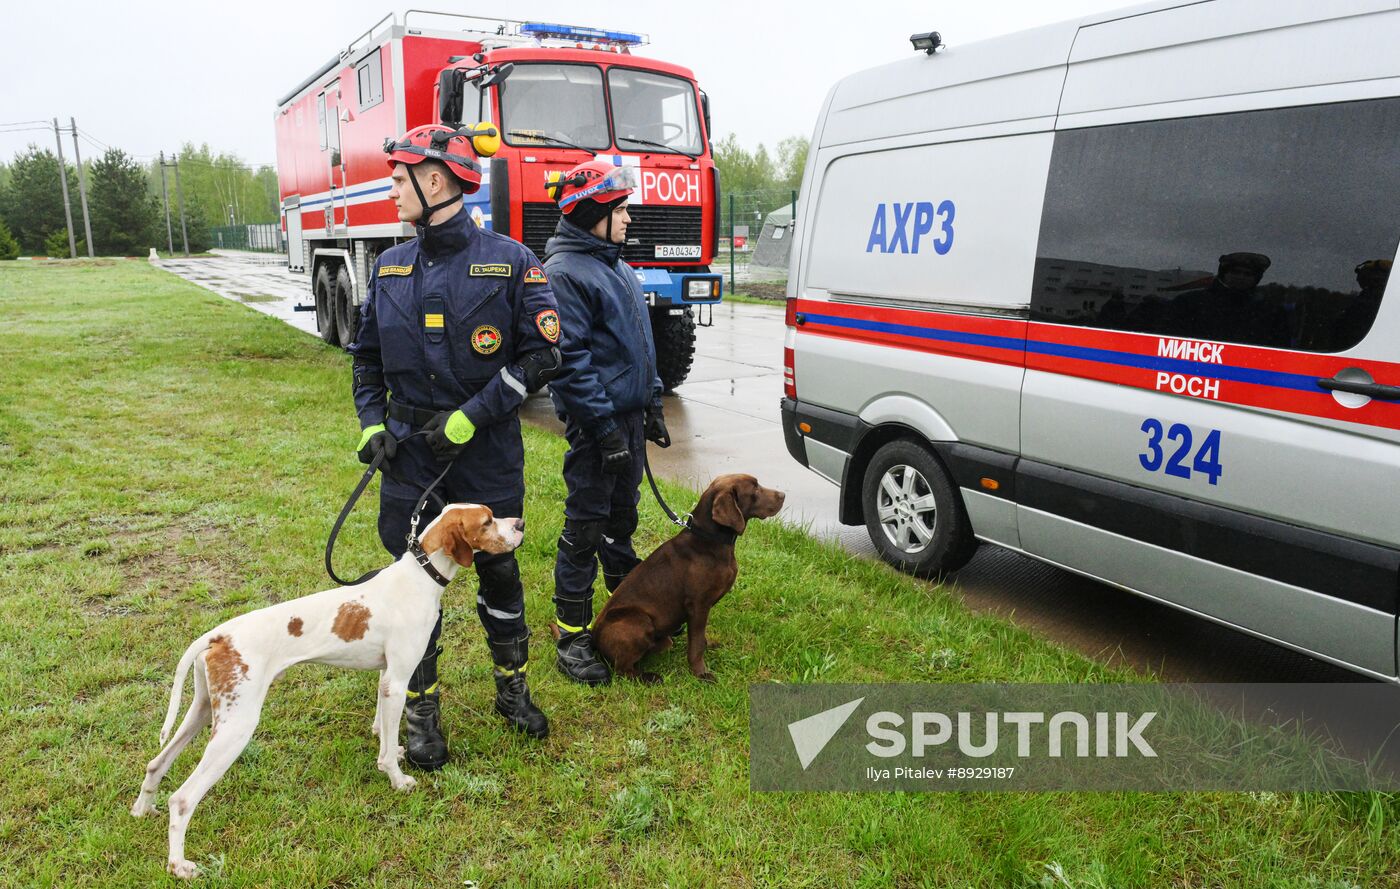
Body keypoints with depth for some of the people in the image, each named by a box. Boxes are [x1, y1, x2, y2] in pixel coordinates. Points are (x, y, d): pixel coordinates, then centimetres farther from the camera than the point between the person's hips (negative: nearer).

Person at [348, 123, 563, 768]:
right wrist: (372, 421, -1)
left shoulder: (508, 261, -9)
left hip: (487, 450, -3)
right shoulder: (391, 268, 5)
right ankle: (421, 712, 24)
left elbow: (541, 355, -11)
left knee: (498, 567, 12)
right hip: (410, 450, 3)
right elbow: (367, 356, 15)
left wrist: (473, 415, -17)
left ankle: (512, 691, 33)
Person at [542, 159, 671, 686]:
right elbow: (571, 360, -19)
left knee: (622, 516, 19)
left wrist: (652, 404, 18)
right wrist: (604, 427, -21)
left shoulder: (617, 266, 16)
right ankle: (572, 637, 9)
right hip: (596, 420, -9)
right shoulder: (563, 271, -13)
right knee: (585, 525, -2)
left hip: (629, 415, 9)